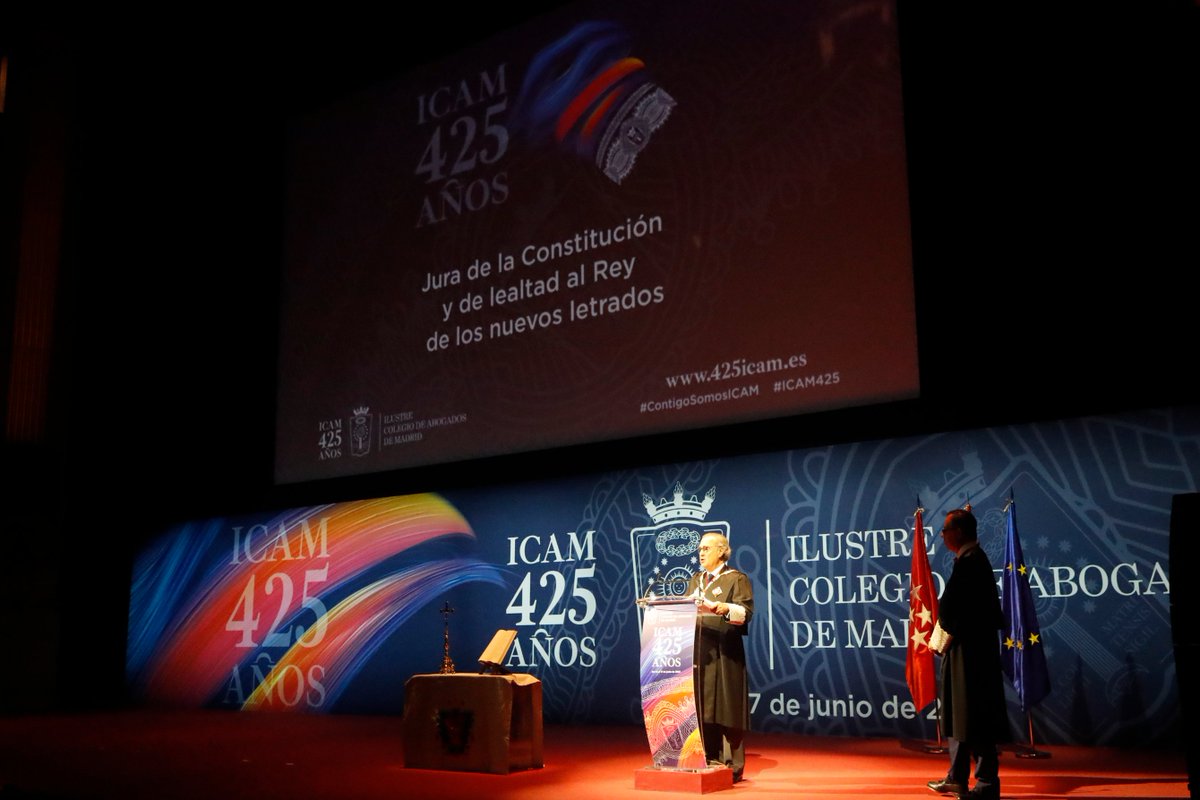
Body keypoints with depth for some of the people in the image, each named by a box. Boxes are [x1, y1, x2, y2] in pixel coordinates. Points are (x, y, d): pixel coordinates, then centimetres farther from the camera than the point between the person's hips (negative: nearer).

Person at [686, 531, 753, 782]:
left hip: (723, 654, -6)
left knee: (725, 705, -5)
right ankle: (708, 759, 13)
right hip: (698, 651, 6)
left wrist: (723, 607, -30)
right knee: (701, 707, 5)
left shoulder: (736, 579, -1)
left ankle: (731, 764, 1)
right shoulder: (696, 579, 20)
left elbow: (746, 610, -13)